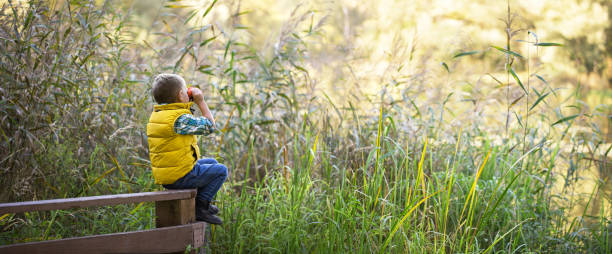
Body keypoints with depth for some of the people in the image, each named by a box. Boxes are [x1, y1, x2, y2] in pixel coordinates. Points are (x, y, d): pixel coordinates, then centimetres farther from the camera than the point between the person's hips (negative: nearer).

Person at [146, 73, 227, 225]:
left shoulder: (156, 115, 9)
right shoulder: (180, 118, -21)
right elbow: (209, 126, -11)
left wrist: (189, 105, 16)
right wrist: (201, 102, -3)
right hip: (180, 177, -9)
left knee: (212, 163, 25)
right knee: (221, 171, 4)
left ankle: (201, 203, 25)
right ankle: (200, 206, 0)